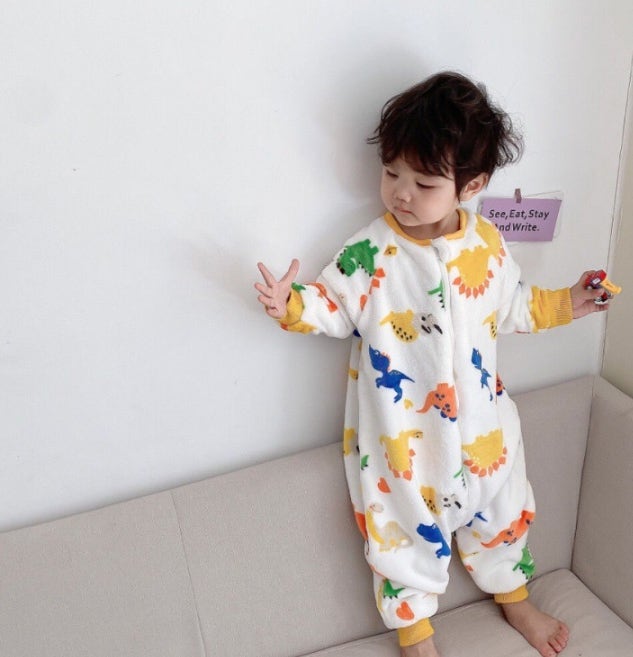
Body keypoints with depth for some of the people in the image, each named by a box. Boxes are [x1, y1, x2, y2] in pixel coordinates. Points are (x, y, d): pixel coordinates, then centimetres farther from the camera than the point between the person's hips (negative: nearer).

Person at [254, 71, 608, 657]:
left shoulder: (487, 244, -6)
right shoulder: (370, 253, -17)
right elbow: (335, 307, -11)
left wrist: (562, 304, 1)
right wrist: (294, 306, -29)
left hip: (477, 421, 4)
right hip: (398, 431, -3)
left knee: (500, 511, 23)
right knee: (405, 529, 12)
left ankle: (514, 597, 53)